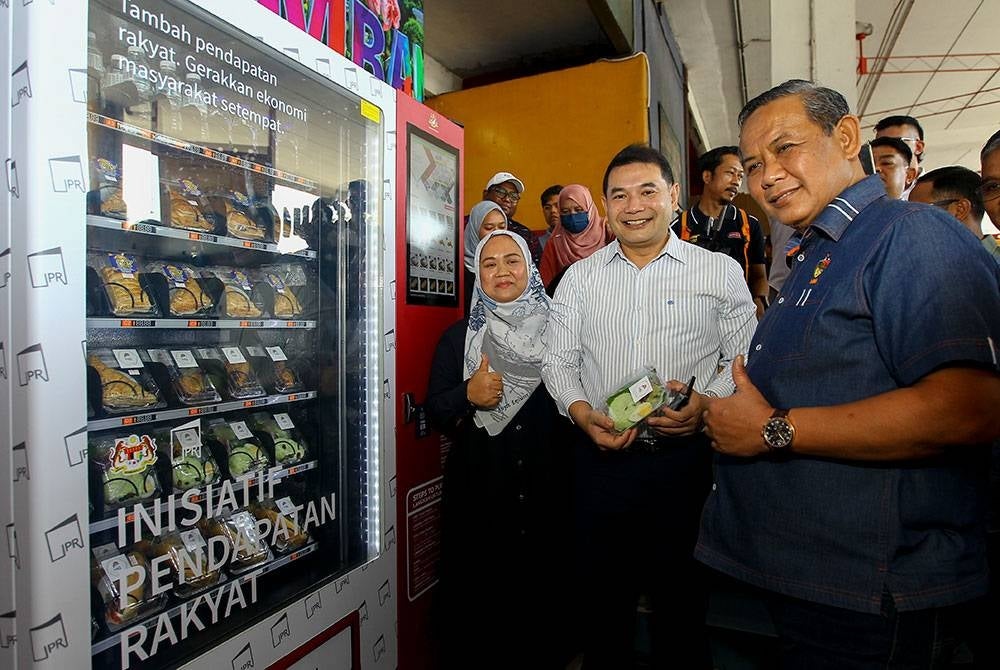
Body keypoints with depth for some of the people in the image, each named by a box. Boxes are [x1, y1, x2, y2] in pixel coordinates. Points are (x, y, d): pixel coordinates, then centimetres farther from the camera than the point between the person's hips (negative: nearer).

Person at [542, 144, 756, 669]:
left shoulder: (720, 271, 3)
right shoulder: (580, 277, 9)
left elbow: (744, 359, 2)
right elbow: (558, 360, 8)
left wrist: (707, 401, -16)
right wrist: (582, 412, -9)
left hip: (686, 455, -1)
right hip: (601, 456, 2)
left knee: (681, 596, 11)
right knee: (602, 594, 15)